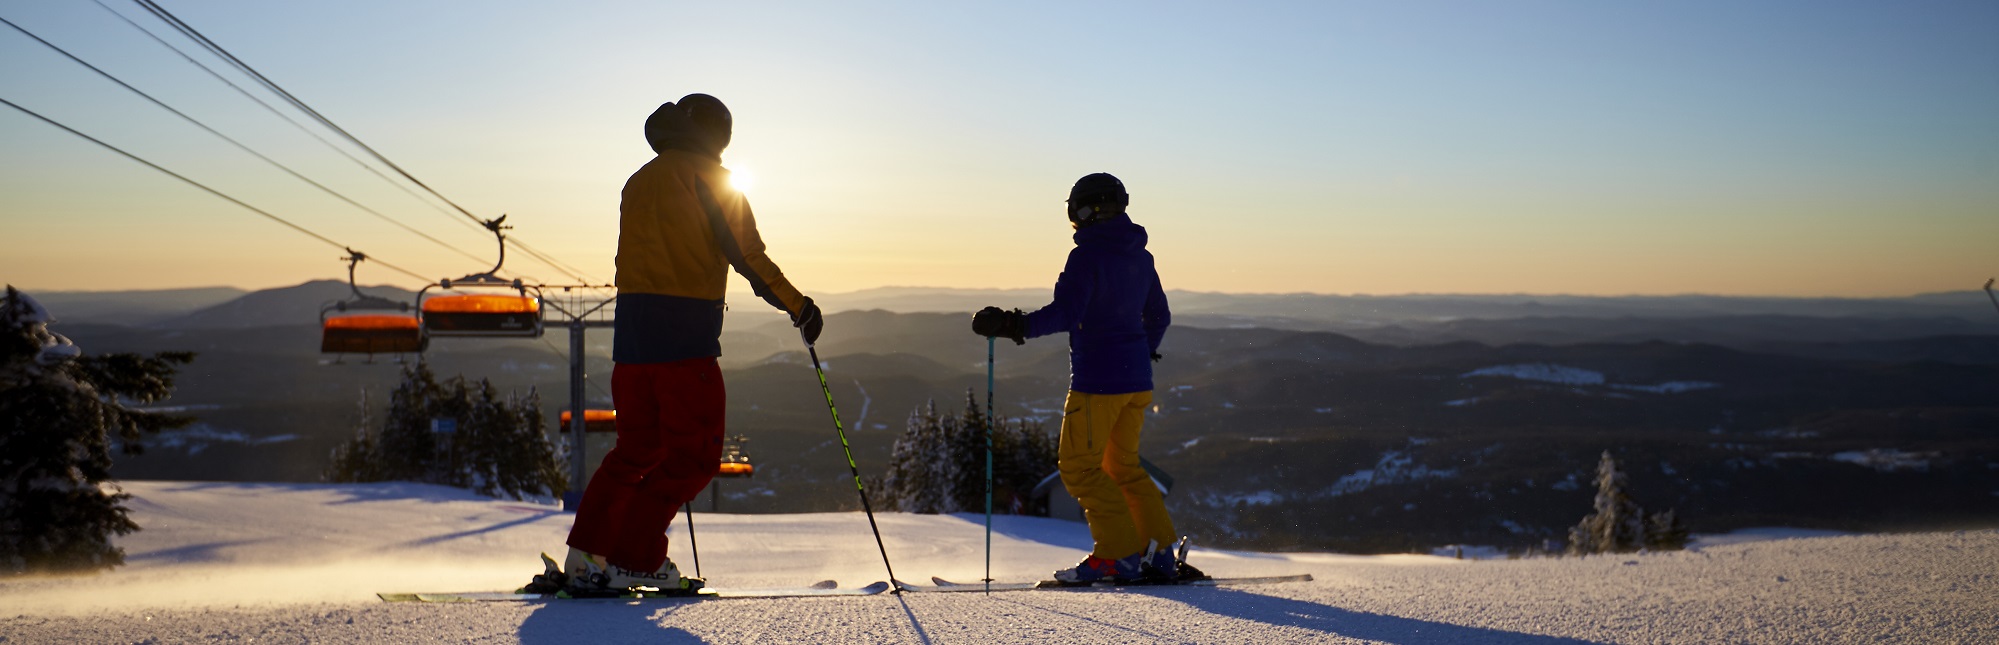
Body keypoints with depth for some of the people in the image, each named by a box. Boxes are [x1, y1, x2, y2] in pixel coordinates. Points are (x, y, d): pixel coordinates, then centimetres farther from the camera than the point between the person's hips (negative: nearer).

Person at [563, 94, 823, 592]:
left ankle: (586, 551, 10)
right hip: (685, 331, -7)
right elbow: (747, 254, -6)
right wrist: (798, 306, 2)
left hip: (631, 328, 7)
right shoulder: (708, 177, -1)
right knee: (694, 456, -1)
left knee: (636, 448, 16)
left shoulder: (639, 180, 20)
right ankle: (636, 559, -5)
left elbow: (637, 258, 18)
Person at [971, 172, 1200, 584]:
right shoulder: (1139, 256, 11)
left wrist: (1015, 327, -22)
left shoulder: (1087, 256, -13)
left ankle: (1120, 555, -2)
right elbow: (1159, 317, 20)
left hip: (1097, 380, -8)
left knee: (1079, 467, 2)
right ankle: (1159, 554, 14)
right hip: (1137, 380, 8)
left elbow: (1065, 315, -24)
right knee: (1123, 465, 17)